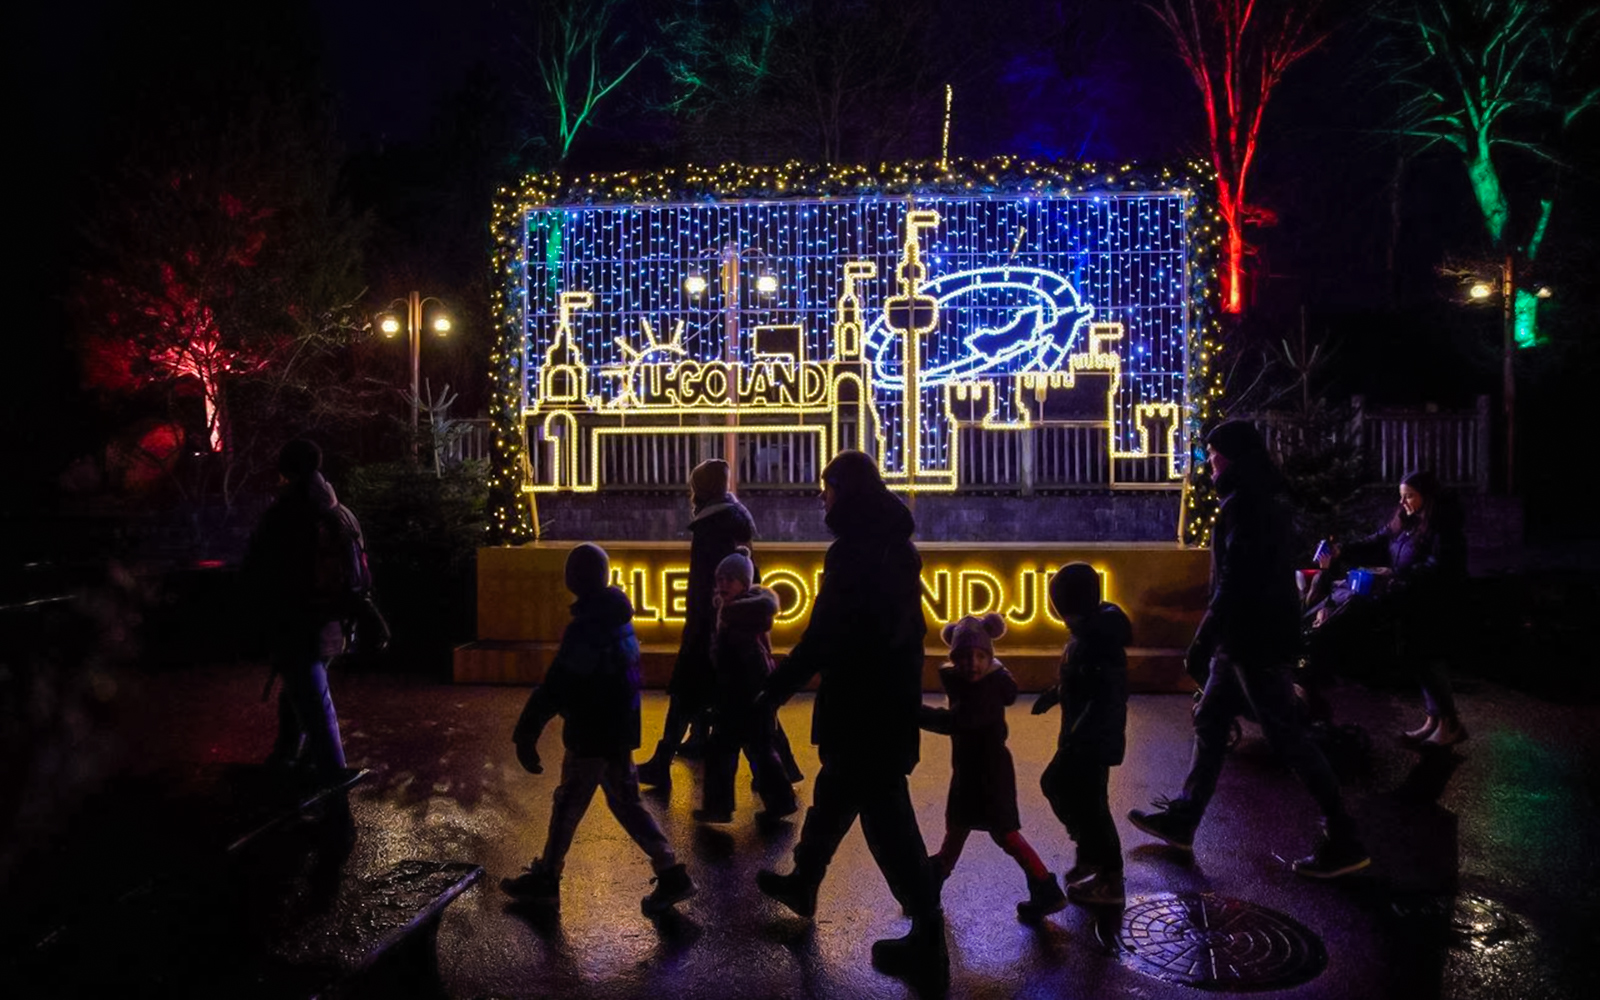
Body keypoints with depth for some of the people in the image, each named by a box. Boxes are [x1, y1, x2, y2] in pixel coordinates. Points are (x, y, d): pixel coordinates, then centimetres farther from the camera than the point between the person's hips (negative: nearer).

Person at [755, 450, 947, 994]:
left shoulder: (853, 551, -20)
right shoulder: (896, 545, 9)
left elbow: (823, 637, -24)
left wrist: (773, 691, -16)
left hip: (860, 706, -10)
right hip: (893, 698, 10)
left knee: (884, 814, -1)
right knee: (834, 791, 25)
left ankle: (928, 940, 7)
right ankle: (803, 882, 44)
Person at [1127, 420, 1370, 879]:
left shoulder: (1244, 505, -17)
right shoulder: (1266, 502, 14)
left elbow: (1235, 582, -23)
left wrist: (1202, 640, -20)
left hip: (1254, 639, -10)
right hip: (1253, 634, 10)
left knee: (1287, 734, -3)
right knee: (1210, 721, 15)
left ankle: (1343, 842, 5)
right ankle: (1182, 819, 24)